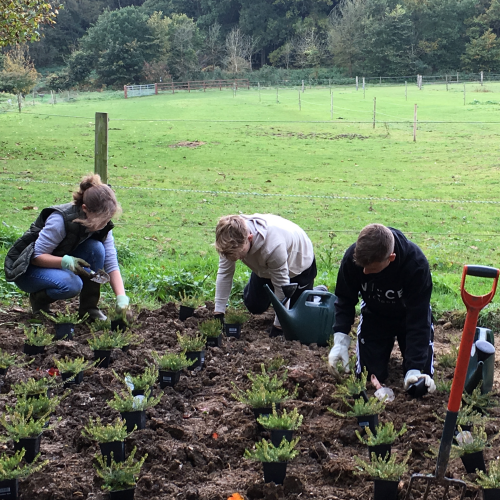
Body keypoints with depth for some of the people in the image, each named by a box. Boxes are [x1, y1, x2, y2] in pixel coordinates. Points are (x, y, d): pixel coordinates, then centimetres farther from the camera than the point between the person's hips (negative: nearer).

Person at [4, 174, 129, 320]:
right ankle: (39, 299, -3)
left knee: (96, 248, -22)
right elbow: (37, 256, -24)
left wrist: (121, 298, -27)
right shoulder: (60, 219, -30)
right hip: (27, 269, -6)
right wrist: (65, 261, -43)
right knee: (72, 284, -35)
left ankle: (89, 307, -10)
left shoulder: (103, 226, -12)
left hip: (60, 265, 6)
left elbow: (112, 265, -13)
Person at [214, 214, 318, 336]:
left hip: (298, 263, -5)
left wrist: (278, 327, -26)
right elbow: (224, 273, -19)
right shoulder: (232, 241, -32)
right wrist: (218, 314, -19)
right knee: (254, 307, 6)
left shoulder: (273, 246, -48)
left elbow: (281, 286, -35)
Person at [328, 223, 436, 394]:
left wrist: (414, 369, -37)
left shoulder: (416, 264, -38)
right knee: (369, 374, -6)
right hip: (374, 315, 2)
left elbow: (419, 318, -33)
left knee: (423, 379, -8)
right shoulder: (352, 257, -31)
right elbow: (345, 300, -13)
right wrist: (340, 341, -25)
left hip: (409, 315, -2)